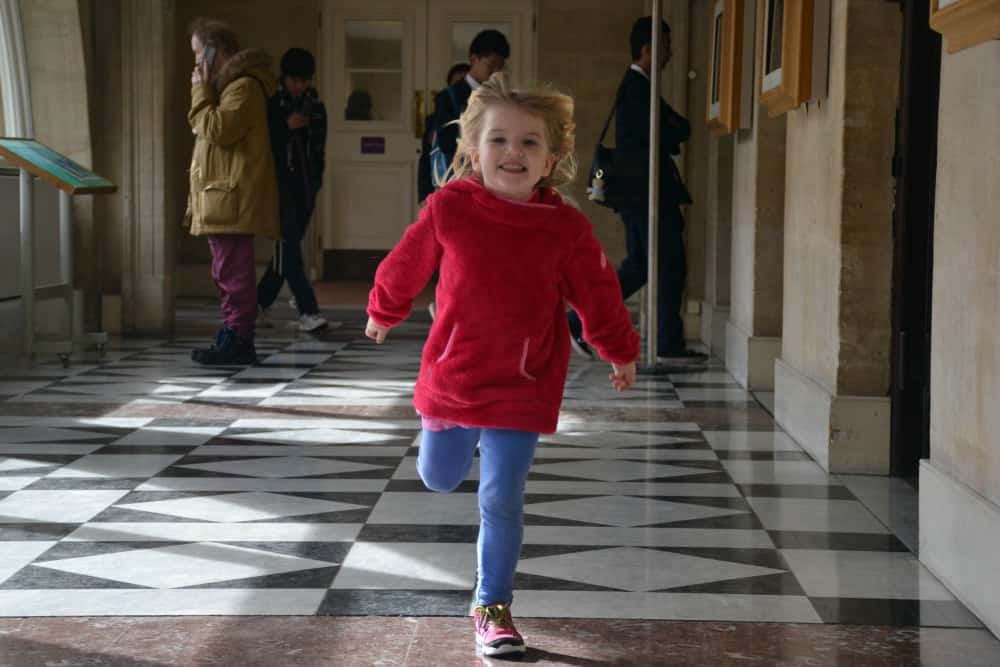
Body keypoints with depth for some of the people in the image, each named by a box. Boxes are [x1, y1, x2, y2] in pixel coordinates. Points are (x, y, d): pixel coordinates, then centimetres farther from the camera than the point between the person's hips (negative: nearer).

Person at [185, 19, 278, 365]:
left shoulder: (243, 86, -11)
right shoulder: (230, 84, 23)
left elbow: (218, 131, -19)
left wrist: (201, 91, -12)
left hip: (232, 197, -11)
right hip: (224, 195, 11)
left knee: (233, 270, -10)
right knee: (229, 271, 13)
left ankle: (237, 339, -9)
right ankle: (234, 337, 18)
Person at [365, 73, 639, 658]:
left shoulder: (567, 229, -10)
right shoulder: (449, 209, -11)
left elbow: (599, 295, 5)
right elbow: (407, 265, 7)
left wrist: (621, 352, 17)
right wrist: (385, 312, 22)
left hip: (521, 388, -1)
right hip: (450, 377, 2)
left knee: (502, 502, -3)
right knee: (440, 479, 20)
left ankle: (494, 606, 13)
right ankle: (452, 439, 57)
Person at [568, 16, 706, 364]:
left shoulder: (635, 86, 18)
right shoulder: (638, 88, -14)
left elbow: (665, 132, 19)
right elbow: (666, 136, -21)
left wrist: (673, 127, -1)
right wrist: (678, 128, -2)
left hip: (636, 192, 10)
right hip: (647, 192, -10)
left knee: (637, 267, 13)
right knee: (670, 266, -4)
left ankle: (580, 322, 12)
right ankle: (670, 344, 1)